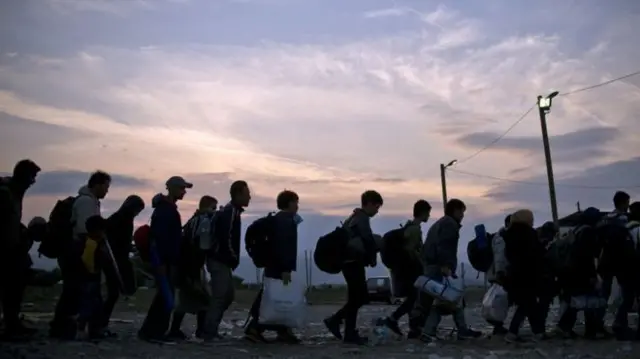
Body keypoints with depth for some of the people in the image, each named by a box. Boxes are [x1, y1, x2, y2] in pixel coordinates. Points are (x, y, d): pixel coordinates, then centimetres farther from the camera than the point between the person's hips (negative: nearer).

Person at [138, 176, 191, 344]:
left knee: (164, 297, 13)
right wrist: (162, 262, -26)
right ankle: (153, 332, -1)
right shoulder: (163, 209, -13)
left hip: (168, 260, 10)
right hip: (163, 260, -10)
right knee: (167, 298, -8)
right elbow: (159, 237, -22)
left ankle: (151, 331, 20)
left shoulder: (170, 209, 18)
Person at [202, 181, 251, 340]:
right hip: (220, 261, -10)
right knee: (220, 297, -7)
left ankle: (210, 329, 21)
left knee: (228, 295, 15)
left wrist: (233, 259, 13)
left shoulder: (231, 211, 16)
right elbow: (226, 239, -23)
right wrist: (234, 259, -11)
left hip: (222, 261, 10)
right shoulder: (231, 212, -16)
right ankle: (209, 332, 0)